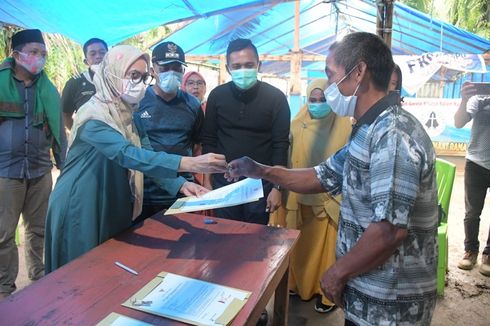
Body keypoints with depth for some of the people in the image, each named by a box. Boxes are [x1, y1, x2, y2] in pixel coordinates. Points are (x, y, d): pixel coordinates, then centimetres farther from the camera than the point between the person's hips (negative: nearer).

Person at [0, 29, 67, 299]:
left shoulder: (48, 90, 7)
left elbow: (58, 130, 11)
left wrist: (64, 166, 10)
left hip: (41, 170, 2)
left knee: (39, 230, 12)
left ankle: (39, 279, 27)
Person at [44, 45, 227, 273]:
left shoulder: (125, 113, 6)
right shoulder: (94, 115, -21)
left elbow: (144, 156, 2)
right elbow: (128, 155, -37)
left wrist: (180, 184, -14)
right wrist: (191, 164, -47)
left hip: (111, 208, 8)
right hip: (81, 210, -8)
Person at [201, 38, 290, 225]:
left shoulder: (275, 98, -7)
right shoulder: (217, 96, -1)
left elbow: (281, 146, -7)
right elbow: (209, 141, 5)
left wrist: (277, 187, -9)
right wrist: (207, 180, 4)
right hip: (223, 182, 2)